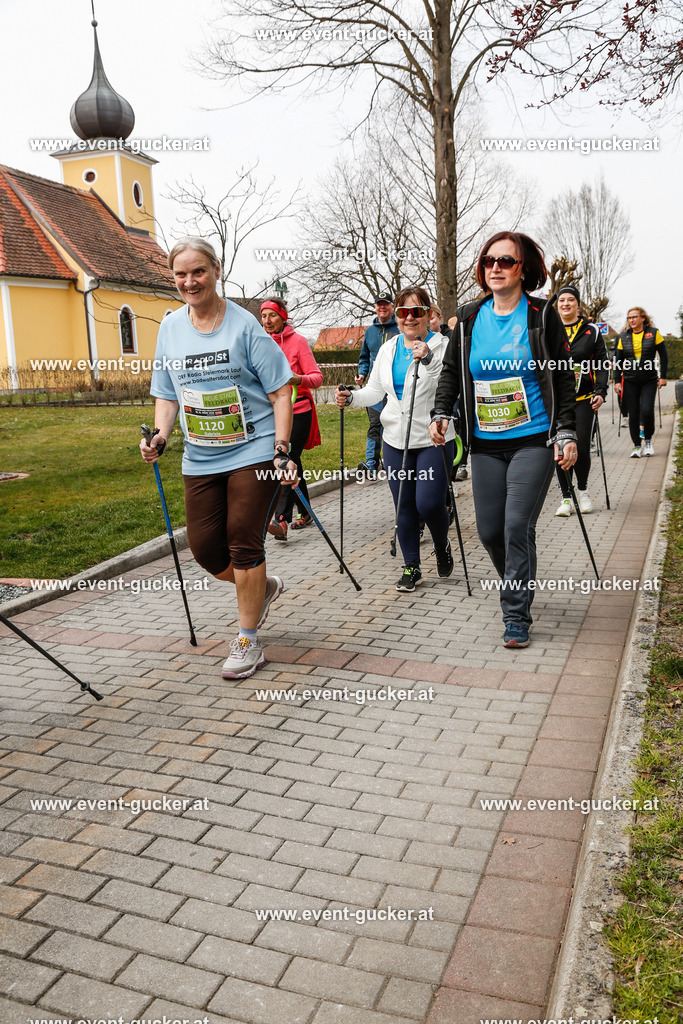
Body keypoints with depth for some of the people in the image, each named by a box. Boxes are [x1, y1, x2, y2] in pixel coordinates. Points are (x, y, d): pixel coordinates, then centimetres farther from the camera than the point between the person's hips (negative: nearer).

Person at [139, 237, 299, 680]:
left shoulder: (244, 327, -7)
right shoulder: (170, 327, 8)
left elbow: (280, 393, -6)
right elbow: (167, 393, 15)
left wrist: (282, 451, -14)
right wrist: (160, 436, -3)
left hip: (254, 454, -5)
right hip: (201, 459, 5)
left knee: (243, 545, -4)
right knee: (205, 547, 5)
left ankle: (248, 642, 12)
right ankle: (263, 587, 34)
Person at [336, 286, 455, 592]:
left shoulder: (442, 346, -6)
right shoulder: (388, 350, 10)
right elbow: (374, 391, 18)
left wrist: (429, 358, -34)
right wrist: (351, 397, -1)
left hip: (434, 440, -5)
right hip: (396, 440, 5)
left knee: (429, 503, -10)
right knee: (404, 507, 8)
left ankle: (442, 547, 22)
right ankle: (411, 567, 22)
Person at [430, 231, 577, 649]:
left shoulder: (542, 316, -1)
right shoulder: (469, 317, 8)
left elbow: (564, 379, 1)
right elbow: (451, 369, 17)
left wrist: (566, 434, -5)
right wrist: (441, 413, 4)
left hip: (533, 441, -4)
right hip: (486, 443, 4)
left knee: (518, 528, -11)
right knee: (489, 531, 7)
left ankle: (517, 617, 2)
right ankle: (518, 585, 36)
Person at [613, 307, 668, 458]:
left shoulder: (653, 333, 0)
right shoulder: (623, 337, 5)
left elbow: (663, 356, 4)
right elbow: (618, 360, 9)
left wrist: (663, 376, -1)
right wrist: (617, 381, 3)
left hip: (649, 380, -2)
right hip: (630, 381, 2)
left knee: (647, 411, -14)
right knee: (633, 414, 0)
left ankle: (648, 440, 9)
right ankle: (637, 446, 11)